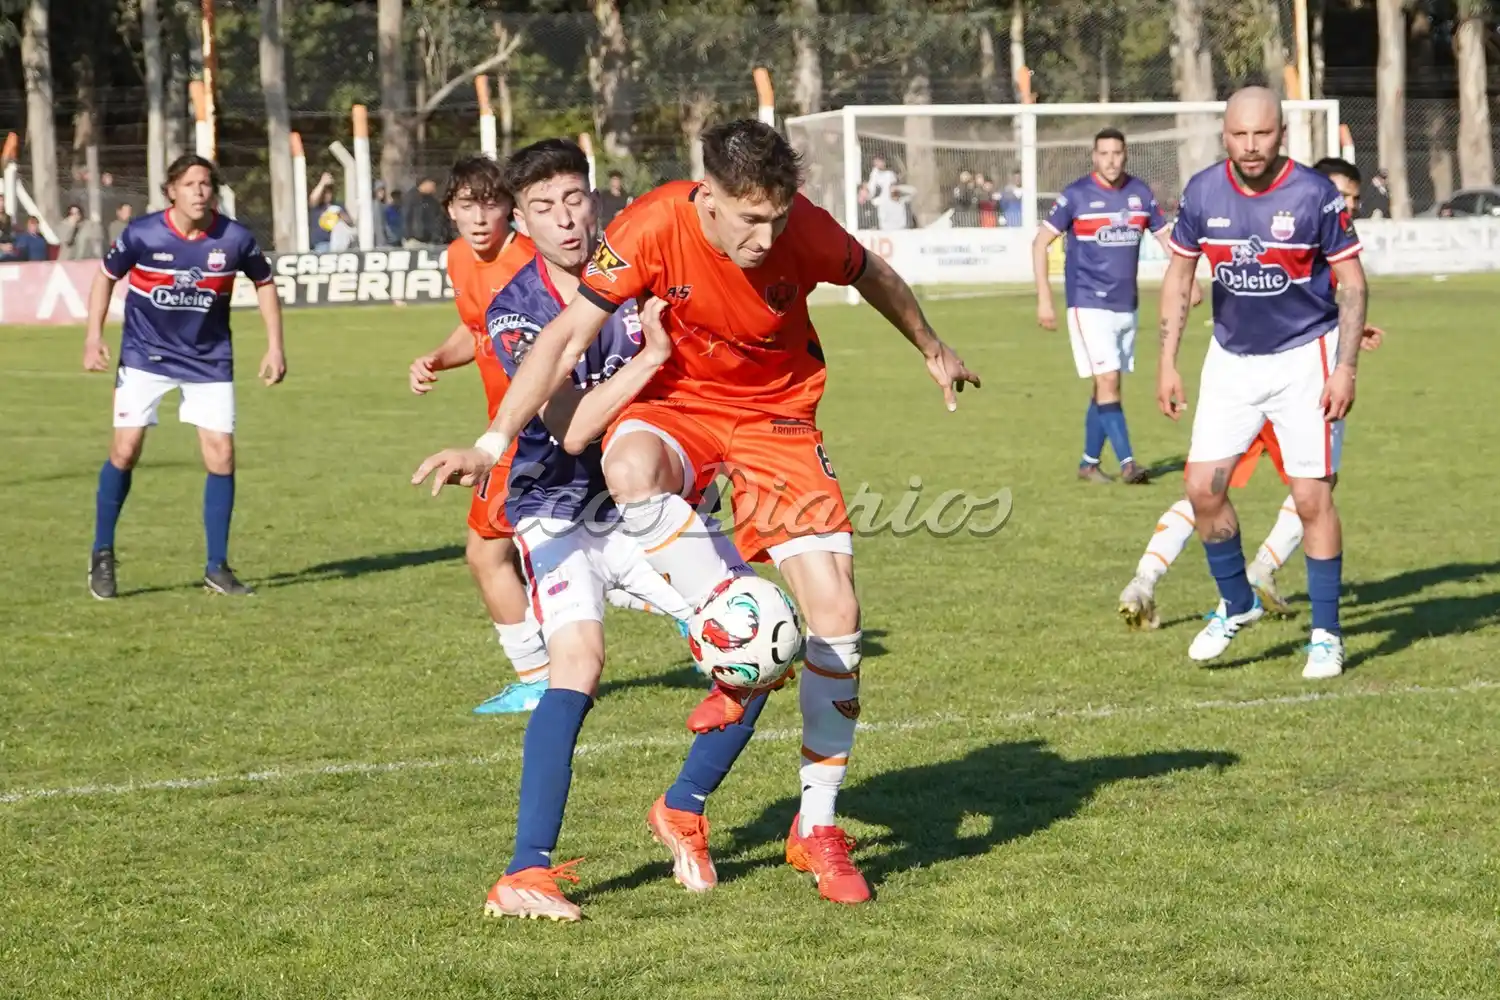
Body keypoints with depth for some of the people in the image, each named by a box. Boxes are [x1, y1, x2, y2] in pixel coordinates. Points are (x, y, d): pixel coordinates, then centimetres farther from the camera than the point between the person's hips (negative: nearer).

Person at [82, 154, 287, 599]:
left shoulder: (235, 238, -13)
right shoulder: (142, 234, -16)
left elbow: (265, 284, 5)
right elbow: (106, 276, 1)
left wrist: (275, 346, 1)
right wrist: (94, 337, -6)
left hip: (209, 360, 2)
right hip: (145, 357, -1)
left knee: (221, 456, -5)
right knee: (125, 450, -9)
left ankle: (217, 567, 8)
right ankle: (102, 555, 10)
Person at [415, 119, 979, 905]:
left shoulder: (804, 231, -19)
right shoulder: (654, 228, -26)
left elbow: (873, 278, 4)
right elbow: (566, 338, -24)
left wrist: (932, 352, 22)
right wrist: (492, 444, -32)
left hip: (777, 419, 2)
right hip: (679, 405, -1)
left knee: (835, 614, -10)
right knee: (630, 466, -40)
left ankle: (817, 827, 5)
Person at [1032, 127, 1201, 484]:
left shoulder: (1140, 193, 4)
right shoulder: (1076, 195, -8)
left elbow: (1165, 237, 15)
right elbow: (1040, 243, -5)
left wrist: (1189, 281, 1)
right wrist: (1044, 299, -12)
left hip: (1126, 305, 5)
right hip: (1088, 303, -5)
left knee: (1104, 388, 9)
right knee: (1107, 382, -12)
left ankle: (1089, 462, 18)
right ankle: (1126, 462, -13)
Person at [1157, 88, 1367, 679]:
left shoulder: (1315, 195, -15)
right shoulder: (1202, 192, -6)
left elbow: (1351, 282, -7)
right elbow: (1179, 275, 7)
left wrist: (1345, 368, -14)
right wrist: (1167, 361, 2)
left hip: (1304, 358, -3)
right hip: (1232, 359, 4)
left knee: (1312, 497, -6)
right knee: (1203, 487, -3)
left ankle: (1326, 634, 8)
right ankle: (1236, 604, 21)